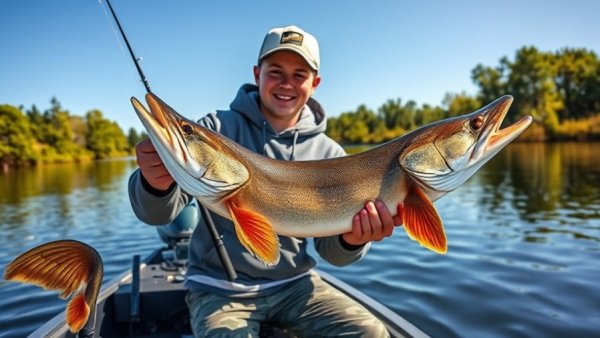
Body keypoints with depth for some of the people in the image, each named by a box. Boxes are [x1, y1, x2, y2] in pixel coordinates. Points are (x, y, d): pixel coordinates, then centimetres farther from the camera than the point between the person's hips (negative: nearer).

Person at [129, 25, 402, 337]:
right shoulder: (218, 129, -8)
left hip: (294, 284, 3)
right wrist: (157, 184, -35)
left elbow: (330, 249, -1)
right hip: (220, 288, -2)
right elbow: (158, 214, -13)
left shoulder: (329, 153, -2)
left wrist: (351, 240, -24)